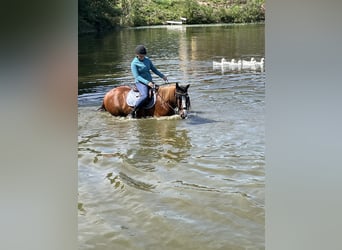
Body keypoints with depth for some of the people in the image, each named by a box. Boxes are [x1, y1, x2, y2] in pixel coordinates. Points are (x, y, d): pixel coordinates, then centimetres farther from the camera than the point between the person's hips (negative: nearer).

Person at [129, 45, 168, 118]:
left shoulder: (147, 60, 8)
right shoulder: (134, 63, -10)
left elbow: (154, 69, 20)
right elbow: (137, 77, -16)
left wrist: (162, 76, 9)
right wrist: (147, 82, -26)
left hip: (150, 82, 7)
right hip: (140, 83, -7)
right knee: (145, 96, -34)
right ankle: (133, 112, -24)